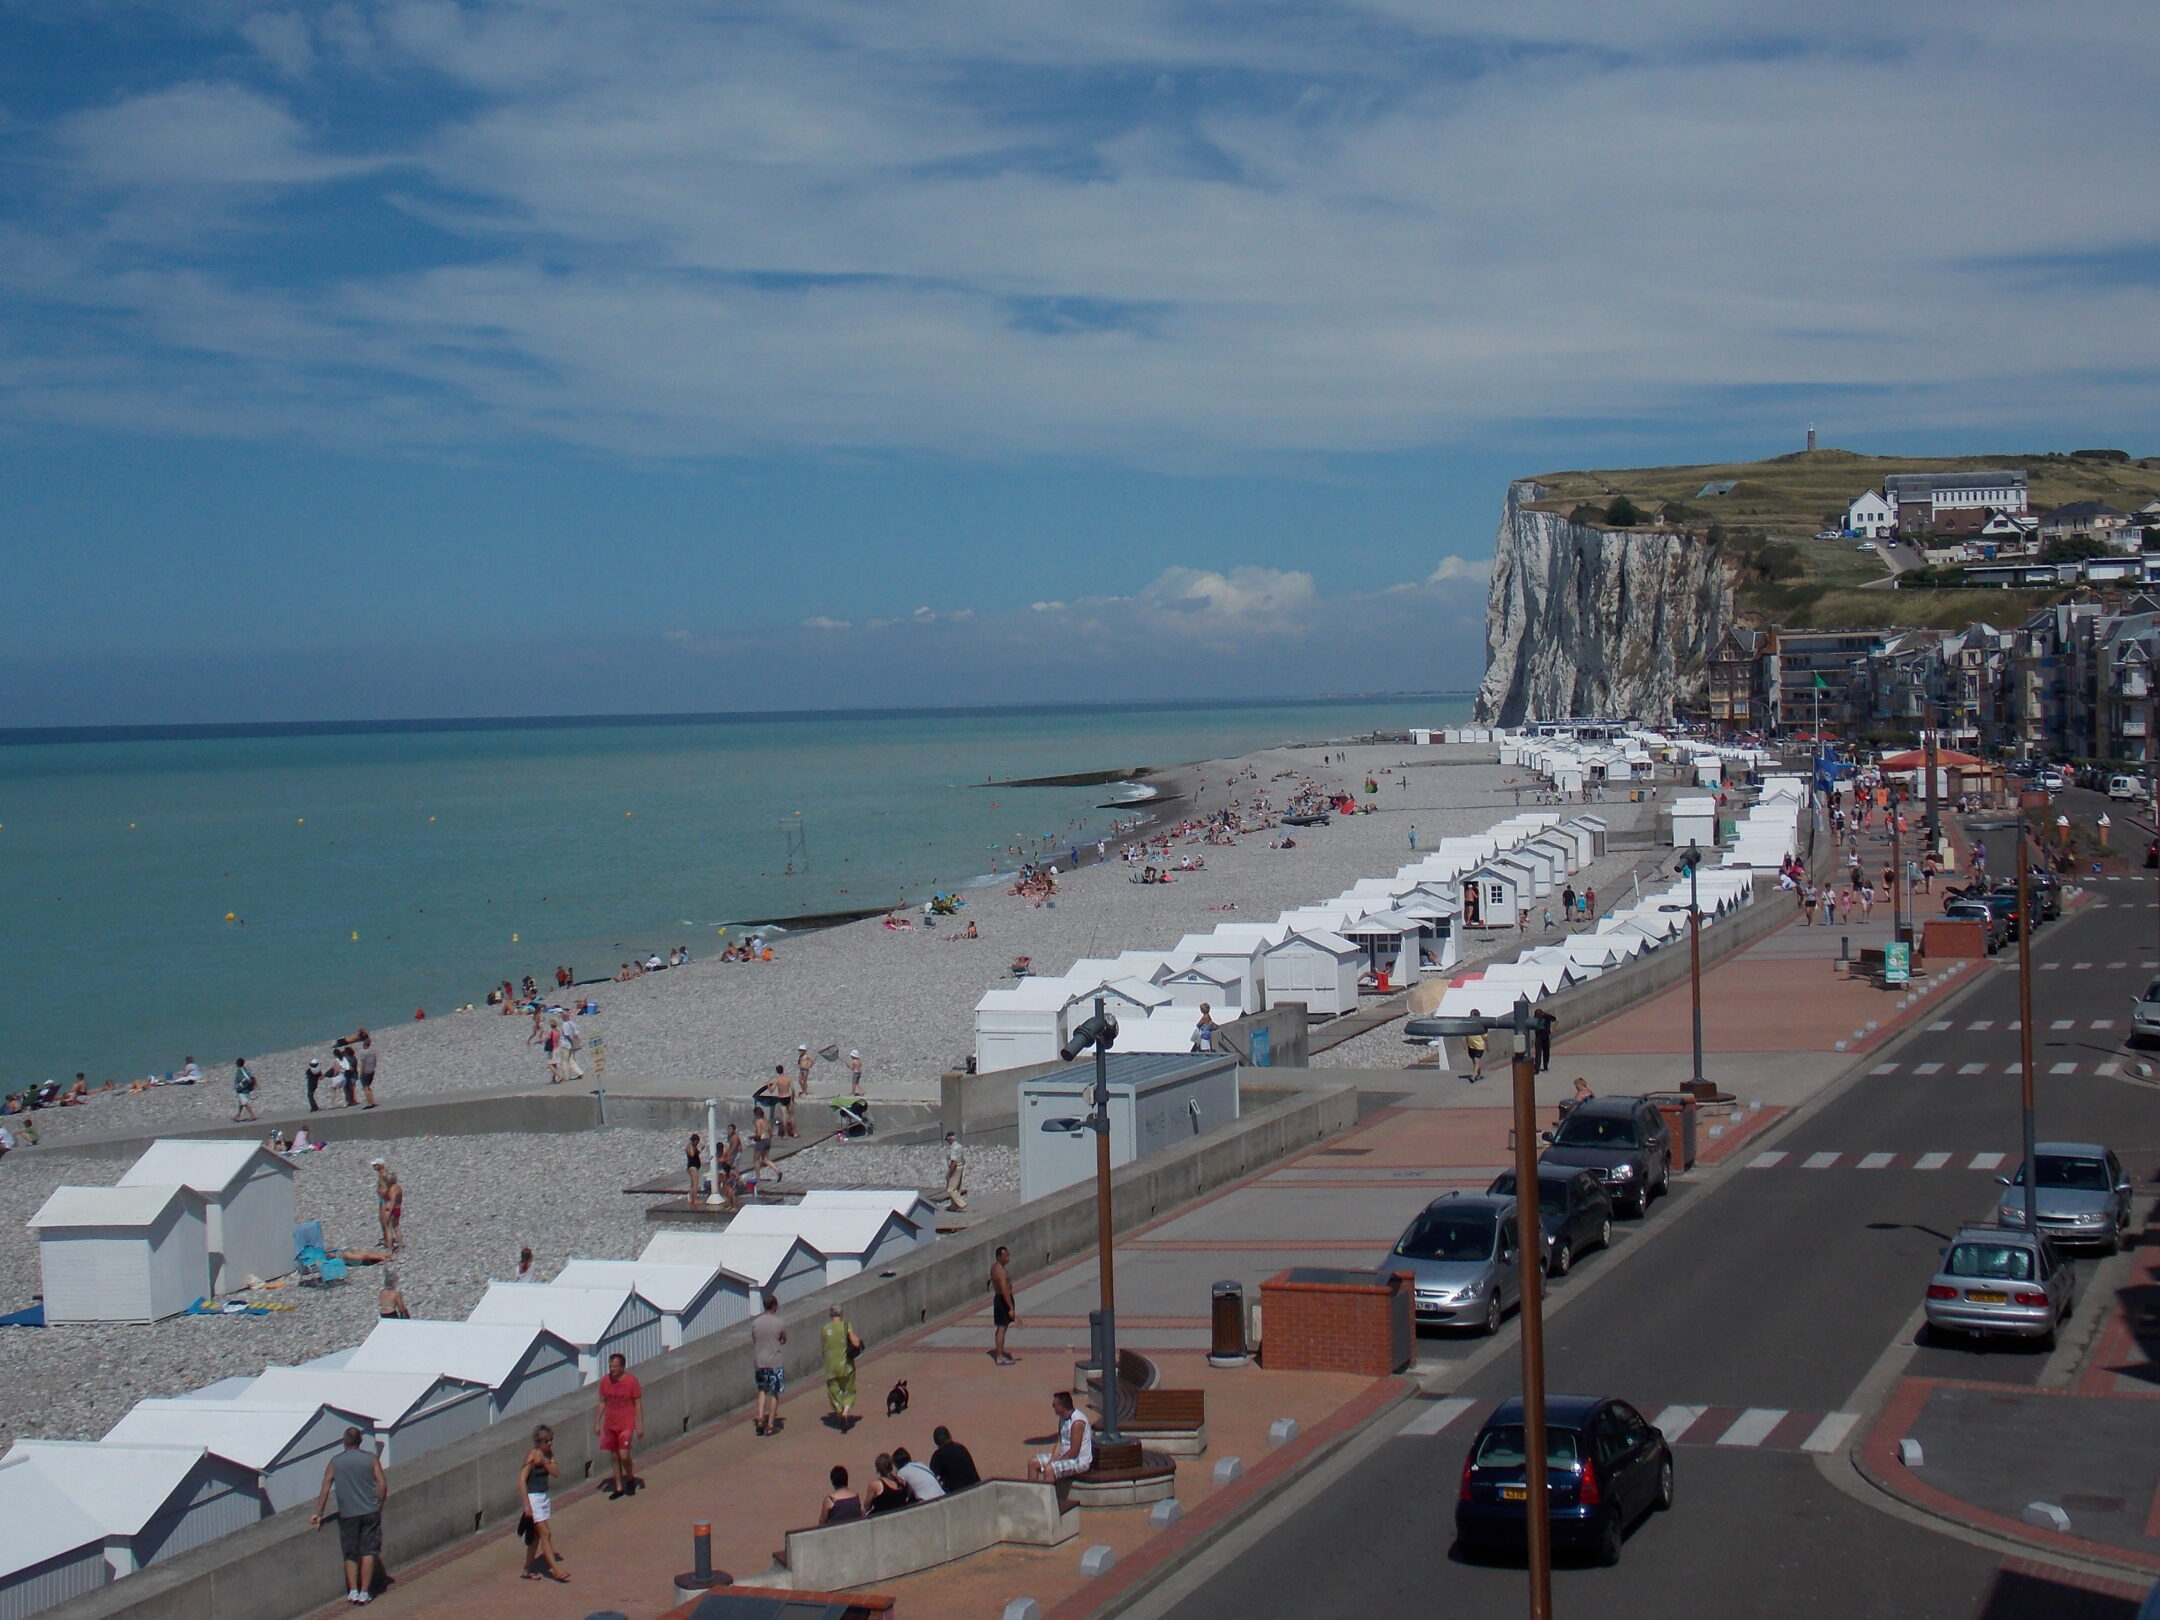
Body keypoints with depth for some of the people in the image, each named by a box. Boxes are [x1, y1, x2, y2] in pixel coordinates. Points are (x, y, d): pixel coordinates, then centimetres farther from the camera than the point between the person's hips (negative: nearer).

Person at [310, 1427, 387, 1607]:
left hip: (347, 1515, 0)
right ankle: (364, 1592, 1)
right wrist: (379, 1506, 8)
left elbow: (325, 1490, -1)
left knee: (350, 1555, 11)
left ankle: (353, 1591, 3)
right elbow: (382, 1485, -5)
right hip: (370, 1512, 0)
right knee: (368, 1553, 4)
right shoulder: (371, 1459, 0)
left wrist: (318, 1514, 5)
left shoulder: (335, 1462, 2)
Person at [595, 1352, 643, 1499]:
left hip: (626, 1425, -4)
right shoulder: (605, 1382, 2)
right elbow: (602, 1403, 11)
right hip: (609, 1425, 4)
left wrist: (640, 1426, -7)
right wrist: (597, 1423, 9)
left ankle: (630, 1479, 14)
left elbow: (638, 1404, -5)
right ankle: (618, 1488, 19)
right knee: (614, 1456, 8)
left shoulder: (631, 1381, -10)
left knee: (624, 1455, -13)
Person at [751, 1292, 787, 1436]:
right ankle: (770, 1425, 7)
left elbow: (753, 1342, 6)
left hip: (759, 1362, 3)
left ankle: (760, 1417, 4)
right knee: (774, 1393, 6)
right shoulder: (777, 1323, -12)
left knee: (762, 1390, 21)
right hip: (775, 1362, -3)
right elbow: (783, 1339, 3)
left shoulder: (755, 1323, -2)